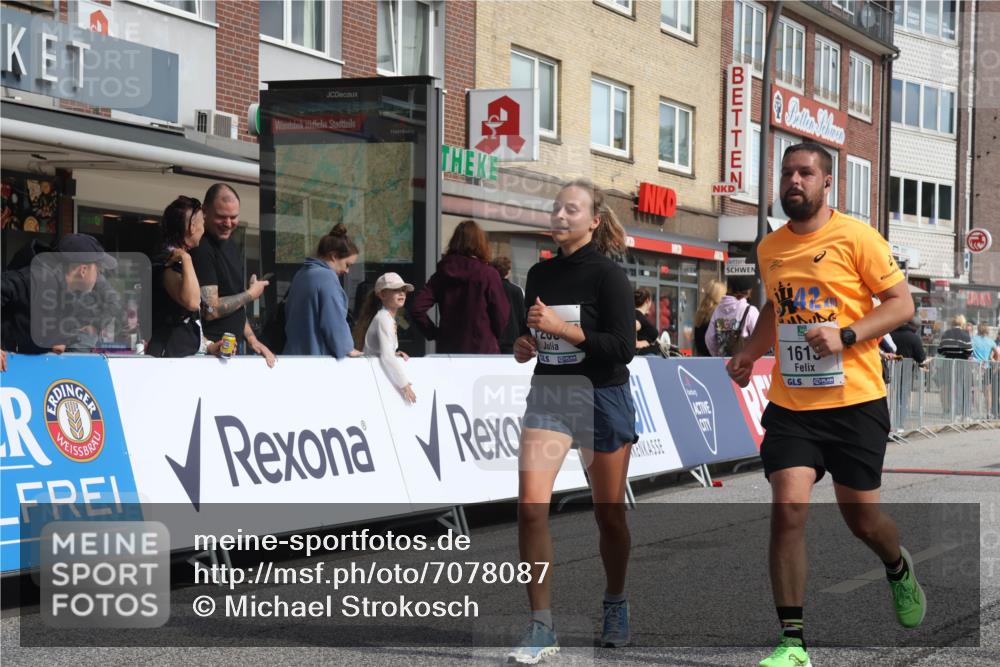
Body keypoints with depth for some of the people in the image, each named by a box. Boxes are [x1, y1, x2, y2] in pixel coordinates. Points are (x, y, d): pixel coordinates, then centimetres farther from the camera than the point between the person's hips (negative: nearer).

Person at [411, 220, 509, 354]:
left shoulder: (442, 273, 4)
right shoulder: (488, 274, -6)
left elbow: (417, 309, -4)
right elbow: (501, 315, -5)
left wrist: (433, 333, 6)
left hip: (447, 348, 4)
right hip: (482, 348, -4)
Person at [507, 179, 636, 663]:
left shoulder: (607, 274, -8)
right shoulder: (539, 275, 8)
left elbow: (623, 347, -16)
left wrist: (563, 328, -22)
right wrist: (523, 345, 1)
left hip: (602, 398, -4)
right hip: (548, 395, 4)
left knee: (609, 514, 9)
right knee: (531, 506, -13)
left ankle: (615, 606, 34)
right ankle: (541, 627, -7)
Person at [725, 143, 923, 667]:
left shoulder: (855, 237, -7)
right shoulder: (769, 248, 9)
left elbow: (901, 304, -6)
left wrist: (846, 335, -20)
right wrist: (751, 352, 10)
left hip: (855, 402, -3)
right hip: (790, 404, 3)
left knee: (860, 515, 8)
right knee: (787, 507, -12)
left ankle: (899, 570, 45)